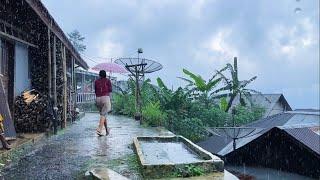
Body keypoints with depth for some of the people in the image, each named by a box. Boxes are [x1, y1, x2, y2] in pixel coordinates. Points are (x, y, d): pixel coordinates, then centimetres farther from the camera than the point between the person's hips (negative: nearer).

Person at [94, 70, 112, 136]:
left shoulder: (96, 81, 12)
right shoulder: (107, 80, 3)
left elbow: (95, 91, 14)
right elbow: (110, 90, 2)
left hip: (98, 99, 4)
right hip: (105, 98, -4)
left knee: (103, 114, 14)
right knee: (103, 115, -6)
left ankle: (107, 130, 22)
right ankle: (99, 130, -20)